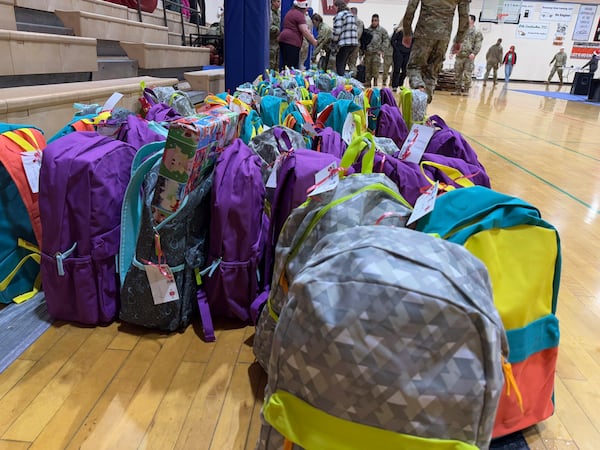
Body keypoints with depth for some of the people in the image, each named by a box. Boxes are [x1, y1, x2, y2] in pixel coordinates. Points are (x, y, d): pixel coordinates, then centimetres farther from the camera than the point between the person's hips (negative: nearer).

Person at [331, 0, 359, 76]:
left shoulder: (339, 15, -6)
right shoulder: (352, 15, 21)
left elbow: (337, 31, -12)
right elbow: (356, 30, 20)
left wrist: (333, 42, -1)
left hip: (344, 44, -9)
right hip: (354, 43, 9)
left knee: (339, 65, -5)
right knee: (343, 65, 16)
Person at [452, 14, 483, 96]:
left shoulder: (477, 32, 5)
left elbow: (478, 45, -3)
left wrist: (474, 53, -17)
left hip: (469, 57, -4)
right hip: (459, 55, 4)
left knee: (467, 75, -5)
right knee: (457, 73, 3)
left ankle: (466, 90, 2)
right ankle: (457, 89, 10)